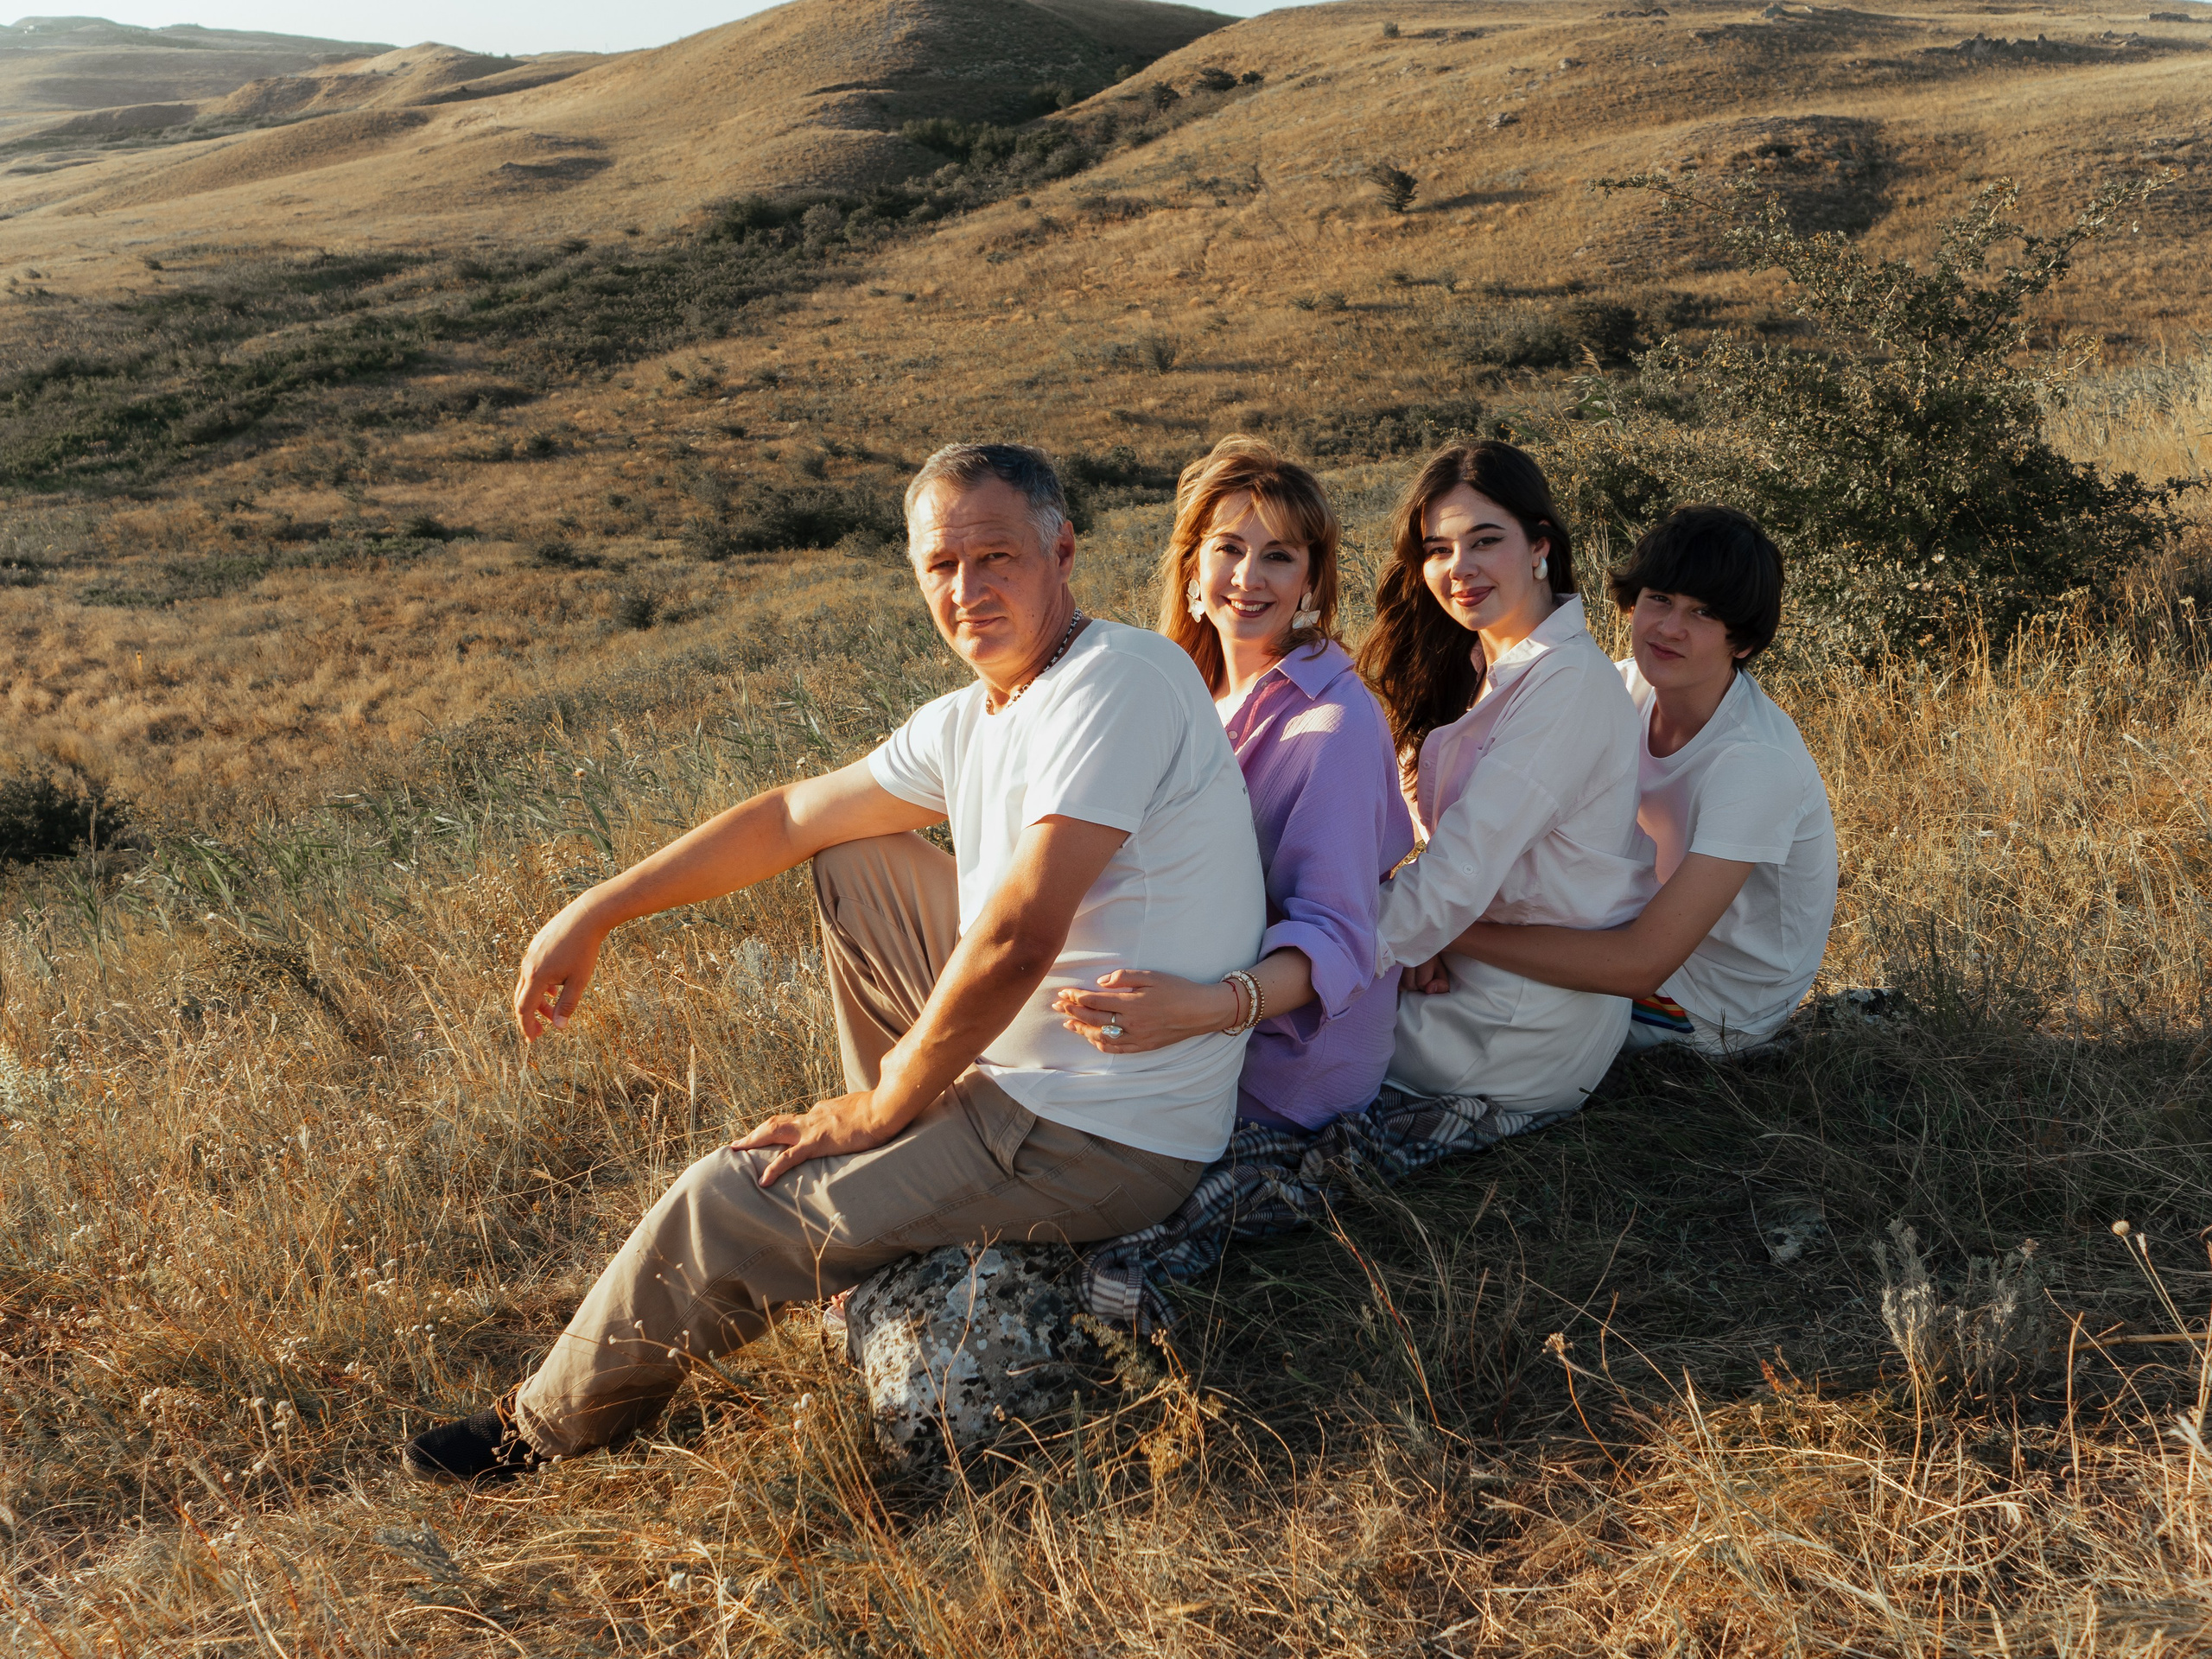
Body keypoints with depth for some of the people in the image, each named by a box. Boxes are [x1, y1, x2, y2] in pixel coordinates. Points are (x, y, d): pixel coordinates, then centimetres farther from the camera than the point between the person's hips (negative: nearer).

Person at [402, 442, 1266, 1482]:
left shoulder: (1118, 681, -21)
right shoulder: (968, 723, 7)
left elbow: (1018, 935, -27)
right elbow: (791, 815, 16)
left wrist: (884, 1104, -14)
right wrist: (596, 913, 16)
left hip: (1103, 1147, -9)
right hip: (1037, 1063, 9)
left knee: (724, 1206, -3)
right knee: (852, 867, 19)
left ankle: (550, 1431, 26)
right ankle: (901, 1186, 24)